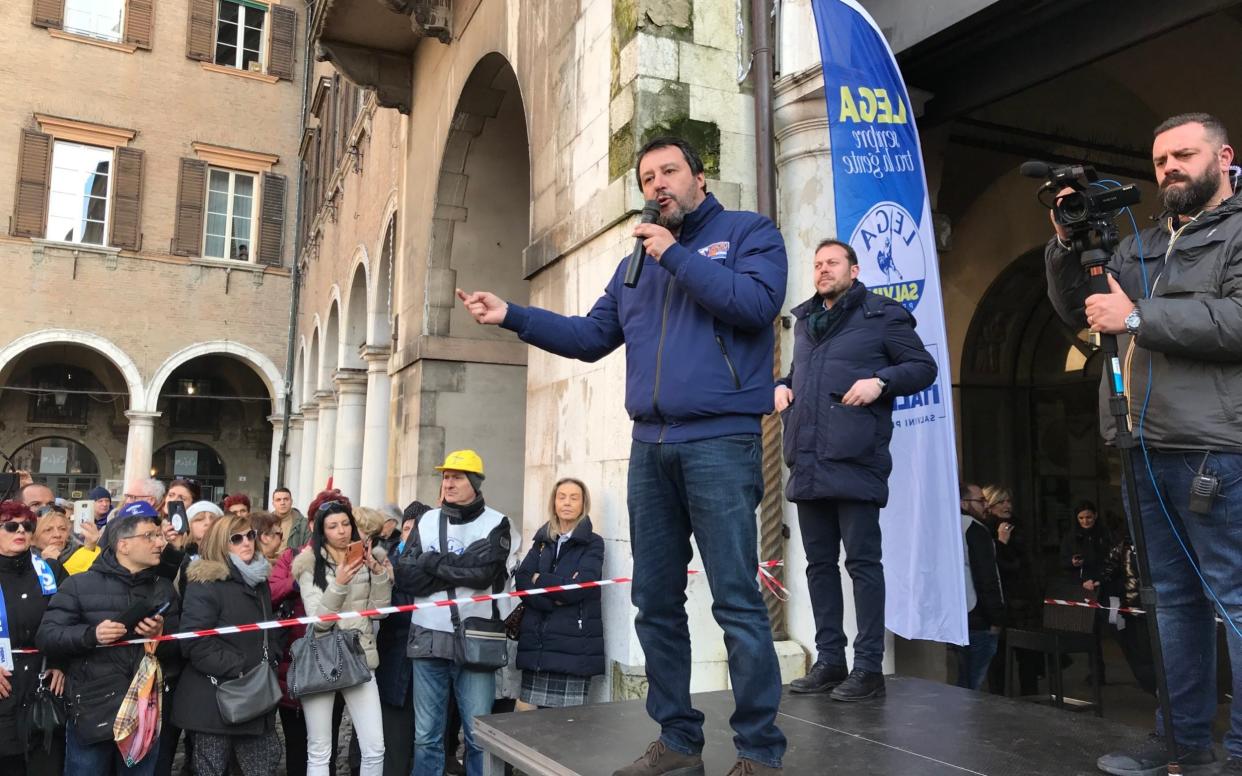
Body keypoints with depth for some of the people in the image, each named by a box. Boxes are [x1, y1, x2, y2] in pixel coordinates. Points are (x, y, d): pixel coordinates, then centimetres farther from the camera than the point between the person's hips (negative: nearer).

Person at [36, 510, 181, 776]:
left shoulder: (164, 588, 12)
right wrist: (91, 635, -21)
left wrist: (161, 635, -11)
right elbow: (45, 637, -5)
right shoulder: (80, 585, 0)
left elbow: (177, 650, 10)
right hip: (92, 714, -3)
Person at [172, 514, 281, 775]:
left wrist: (270, 661, 9)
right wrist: (238, 670, -22)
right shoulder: (205, 583, -12)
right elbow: (196, 644, -21)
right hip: (214, 700, -7)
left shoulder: (258, 579, 13)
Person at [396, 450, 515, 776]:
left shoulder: (496, 524, -1)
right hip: (428, 638, 3)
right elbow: (405, 577, -2)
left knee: (479, 736, 4)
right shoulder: (426, 521, 9)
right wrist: (461, 571, -10)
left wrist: (432, 563, -8)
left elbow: (484, 573, -17)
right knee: (426, 736, 12)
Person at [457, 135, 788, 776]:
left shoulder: (749, 232, 5)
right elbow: (591, 337, 21)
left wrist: (676, 256, -9)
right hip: (650, 448, 7)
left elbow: (757, 303, -14)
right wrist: (512, 316, 13)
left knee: (737, 601, -7)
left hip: (720, 443, -6)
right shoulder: (637, 262, 22)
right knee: (656, 602, 9)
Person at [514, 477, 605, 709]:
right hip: (536, 643, 4)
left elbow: (577, 586, -11)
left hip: (573, 645, -4)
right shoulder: (542, 540, 16)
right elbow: (521, 582, 3)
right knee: (527, 709, 1)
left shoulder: (593, 544, 4)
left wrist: (539, 580, 0)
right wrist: (554, 600, -12)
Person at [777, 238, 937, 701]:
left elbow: (924, 367, 0)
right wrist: (781, 386, 11)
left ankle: (868, 667, 4)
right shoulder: (804, 321, 21)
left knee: (862, 561, -3)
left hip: (854, 458, -6)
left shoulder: (881, 315, 3)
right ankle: (829, 660, 18)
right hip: (807, 459, 7)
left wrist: (880, 381, -15)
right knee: (819, 562, 9)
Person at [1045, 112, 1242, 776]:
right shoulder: (1140, 247, 20)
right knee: (1175, 598, 12)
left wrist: (1136, 318, -12)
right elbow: (1076, 312, 20)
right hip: (1151, 453, 7)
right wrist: (1065, 243, 6)